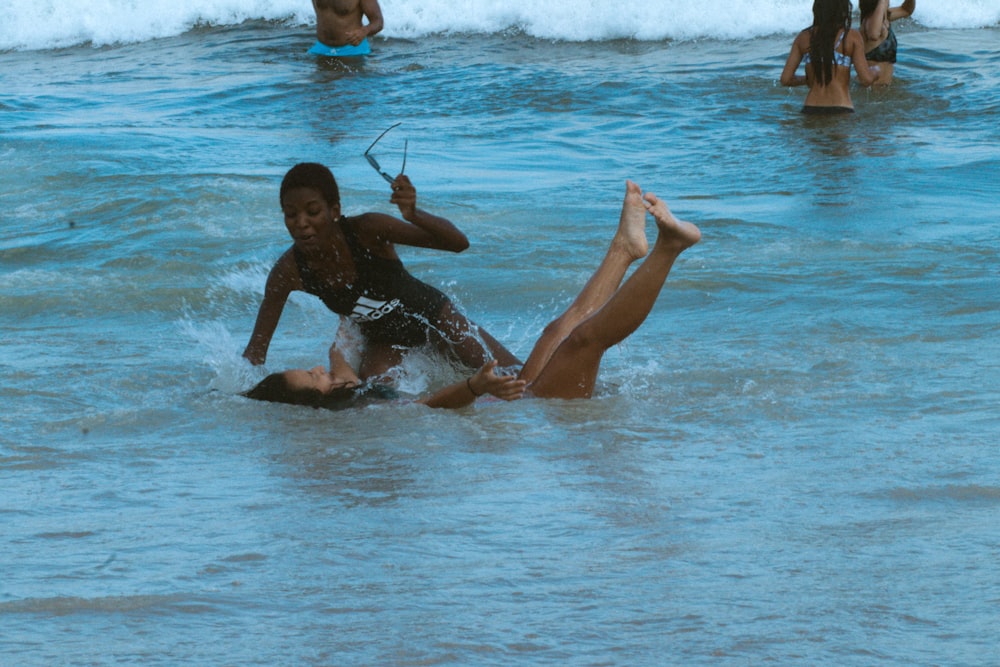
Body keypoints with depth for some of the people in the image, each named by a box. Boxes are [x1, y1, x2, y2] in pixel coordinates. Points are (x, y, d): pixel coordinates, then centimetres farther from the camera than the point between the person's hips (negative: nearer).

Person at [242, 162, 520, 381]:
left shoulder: (366, 231, -35)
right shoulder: (288, 272, -27)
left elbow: (458, 242, -39)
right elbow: (255, 351, -18)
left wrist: (414, 216, -57)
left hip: (432, 317, -1)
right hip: (382, 340, 1)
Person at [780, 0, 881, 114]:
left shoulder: (803, 37, 8)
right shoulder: (852, 36, -2)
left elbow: (785, 79, 7)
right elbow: (866, 79, -7)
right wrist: (875, 70, 16)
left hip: (810, 109, 3)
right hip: (840, 111, -3)